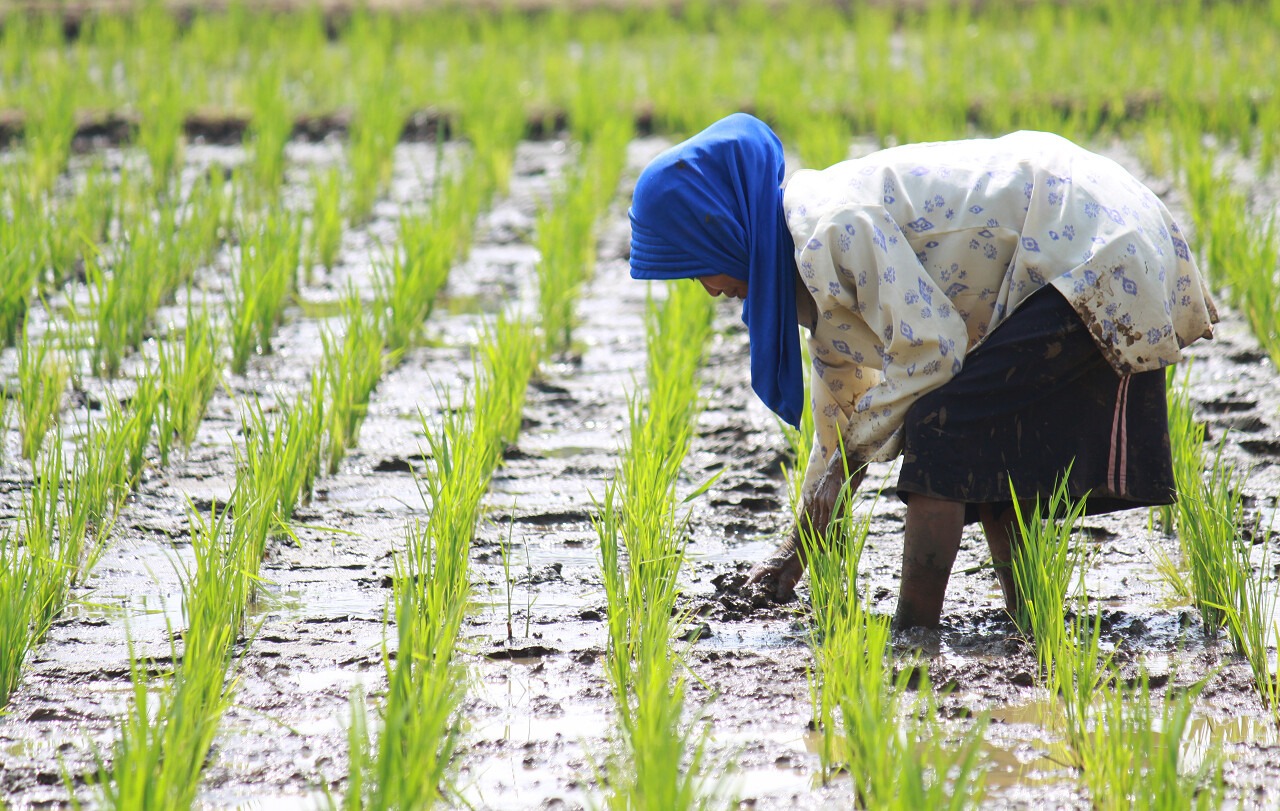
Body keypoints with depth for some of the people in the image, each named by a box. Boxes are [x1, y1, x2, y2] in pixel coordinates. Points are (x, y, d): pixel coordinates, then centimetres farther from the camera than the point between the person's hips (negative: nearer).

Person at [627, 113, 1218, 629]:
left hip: (1089, 256, -11)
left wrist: (850, 455, -11)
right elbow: (843, 401, 23)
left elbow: (929, 347, -21)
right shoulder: (804, 258, 13)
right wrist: (803, 543, 25)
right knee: (982, 443, 16)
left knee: (940, 429, -13)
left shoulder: (835, 226, -19)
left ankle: (914, 633, -11)